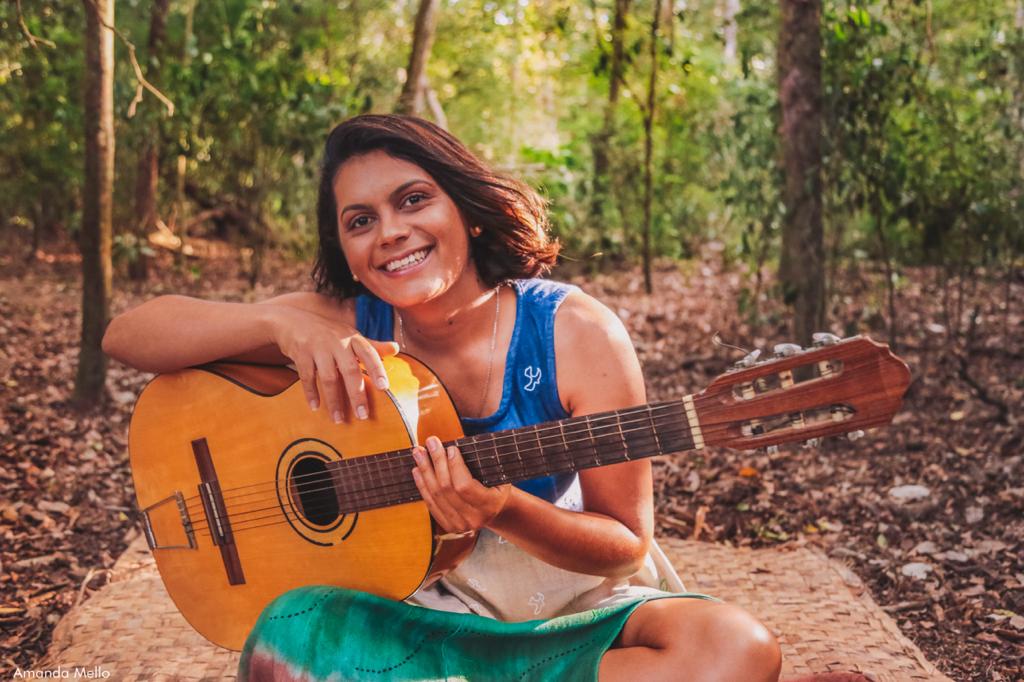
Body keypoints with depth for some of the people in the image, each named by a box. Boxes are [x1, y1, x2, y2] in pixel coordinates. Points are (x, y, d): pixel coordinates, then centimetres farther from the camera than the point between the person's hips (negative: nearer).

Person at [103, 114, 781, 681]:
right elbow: (127, 335, -8)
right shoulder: (342, 326, -6)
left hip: (579, 610, 0)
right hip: (422, 611, 0)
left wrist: (505, 511, -30)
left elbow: (627, 547, -9)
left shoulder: (575, 332, -13)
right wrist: (281, 324, -25)